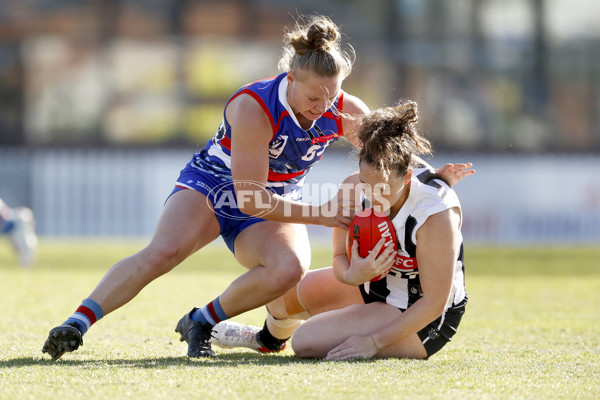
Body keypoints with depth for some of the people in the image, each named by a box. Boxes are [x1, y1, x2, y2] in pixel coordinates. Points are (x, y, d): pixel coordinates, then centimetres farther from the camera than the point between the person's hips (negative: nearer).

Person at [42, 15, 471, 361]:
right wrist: (320, 214, -31)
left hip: (275, 207, 4)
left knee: (290, 267, -32)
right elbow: (252, 198, -28)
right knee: (162, 252, -33)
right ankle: (78, 323, -29)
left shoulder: (345, 112, -15)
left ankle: (202, 321, -15)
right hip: (213, 185, -4)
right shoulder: (253, 108, -30)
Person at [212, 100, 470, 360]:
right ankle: (269, 338, 55)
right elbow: (341, 258, -5)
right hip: (370, 285, 7)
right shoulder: (354, 189, -17)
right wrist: (352, 275, -31)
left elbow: (435, 302, -28)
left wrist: (374, 341, -29)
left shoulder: (436, 214, -34)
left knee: (307, 341, -20)